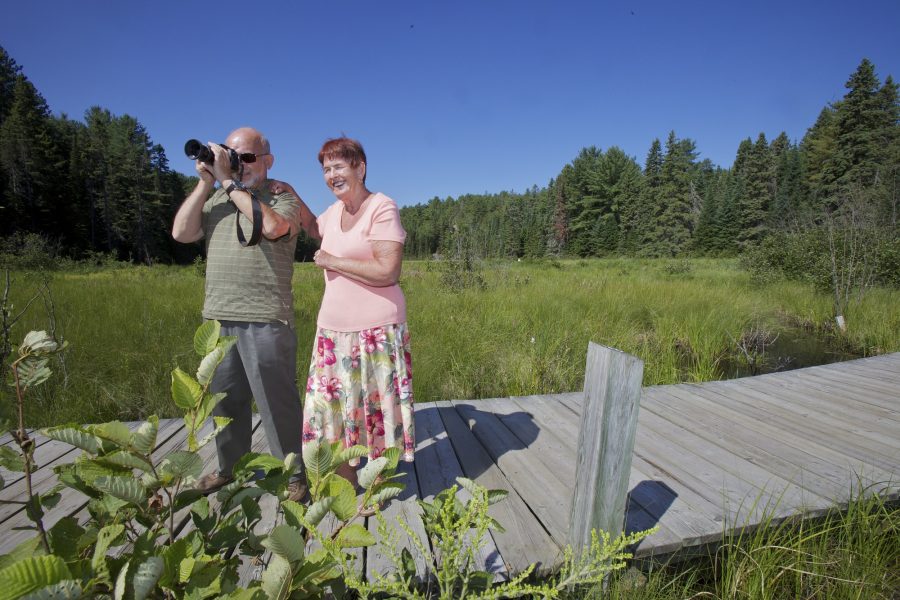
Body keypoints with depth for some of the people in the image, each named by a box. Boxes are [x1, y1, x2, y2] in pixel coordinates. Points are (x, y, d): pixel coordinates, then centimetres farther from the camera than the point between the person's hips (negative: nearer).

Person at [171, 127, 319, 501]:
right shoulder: (216, 198, 17)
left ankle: (294, 476, 15)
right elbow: (181, 233, 4)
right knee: (224, 398, 17)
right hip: (219, 316, 6)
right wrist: (206, 182, 0)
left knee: (277, 401, -1)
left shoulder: (283, 196, 1)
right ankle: (229, 467, 36)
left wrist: (229, 183, -14)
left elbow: (272, 226, -21)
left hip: (265, 319, -6)